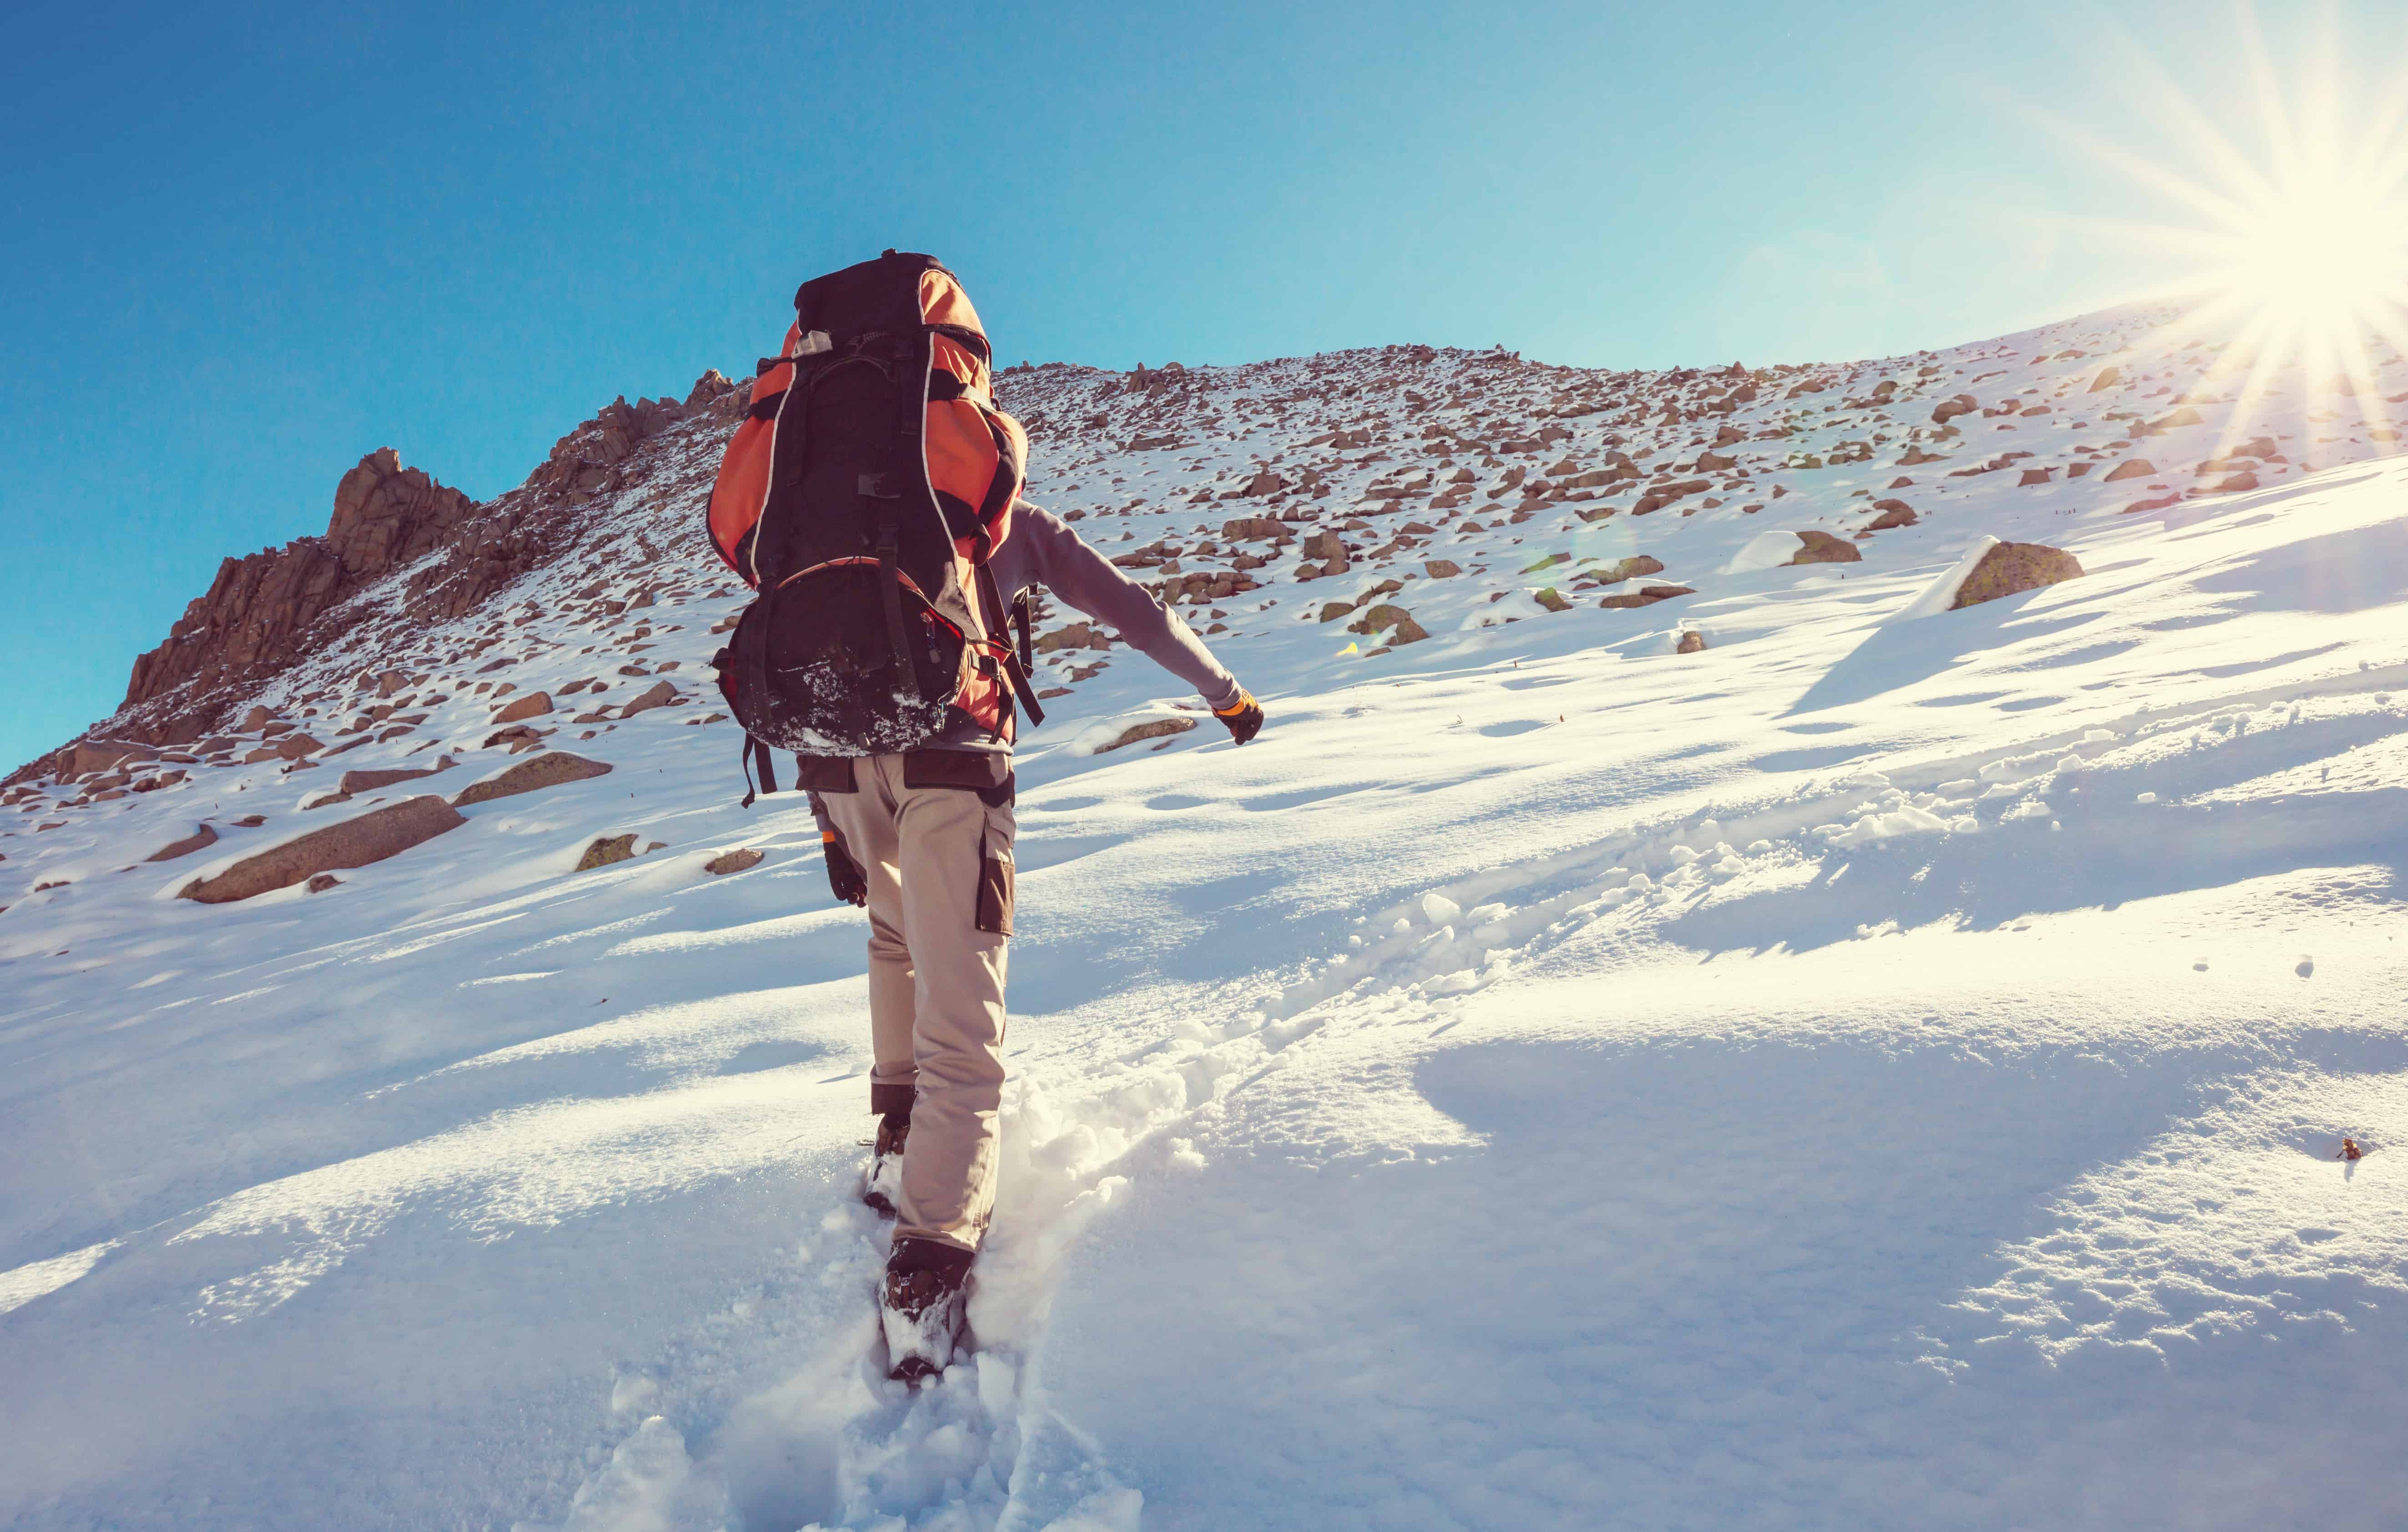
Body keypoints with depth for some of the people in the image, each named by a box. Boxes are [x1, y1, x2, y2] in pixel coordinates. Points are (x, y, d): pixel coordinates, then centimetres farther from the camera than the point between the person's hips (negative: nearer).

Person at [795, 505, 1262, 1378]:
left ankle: (901, 1141, 31)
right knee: (960, 1011, -5)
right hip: (949, 752, -4)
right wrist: (1224, 692, 34)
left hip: (833, 746, 5)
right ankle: (931, 1259, -12)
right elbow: (1134, 612, 20)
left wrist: (829, 821, 20)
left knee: (896, 939, 30)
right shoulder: (1008, 520, 19)